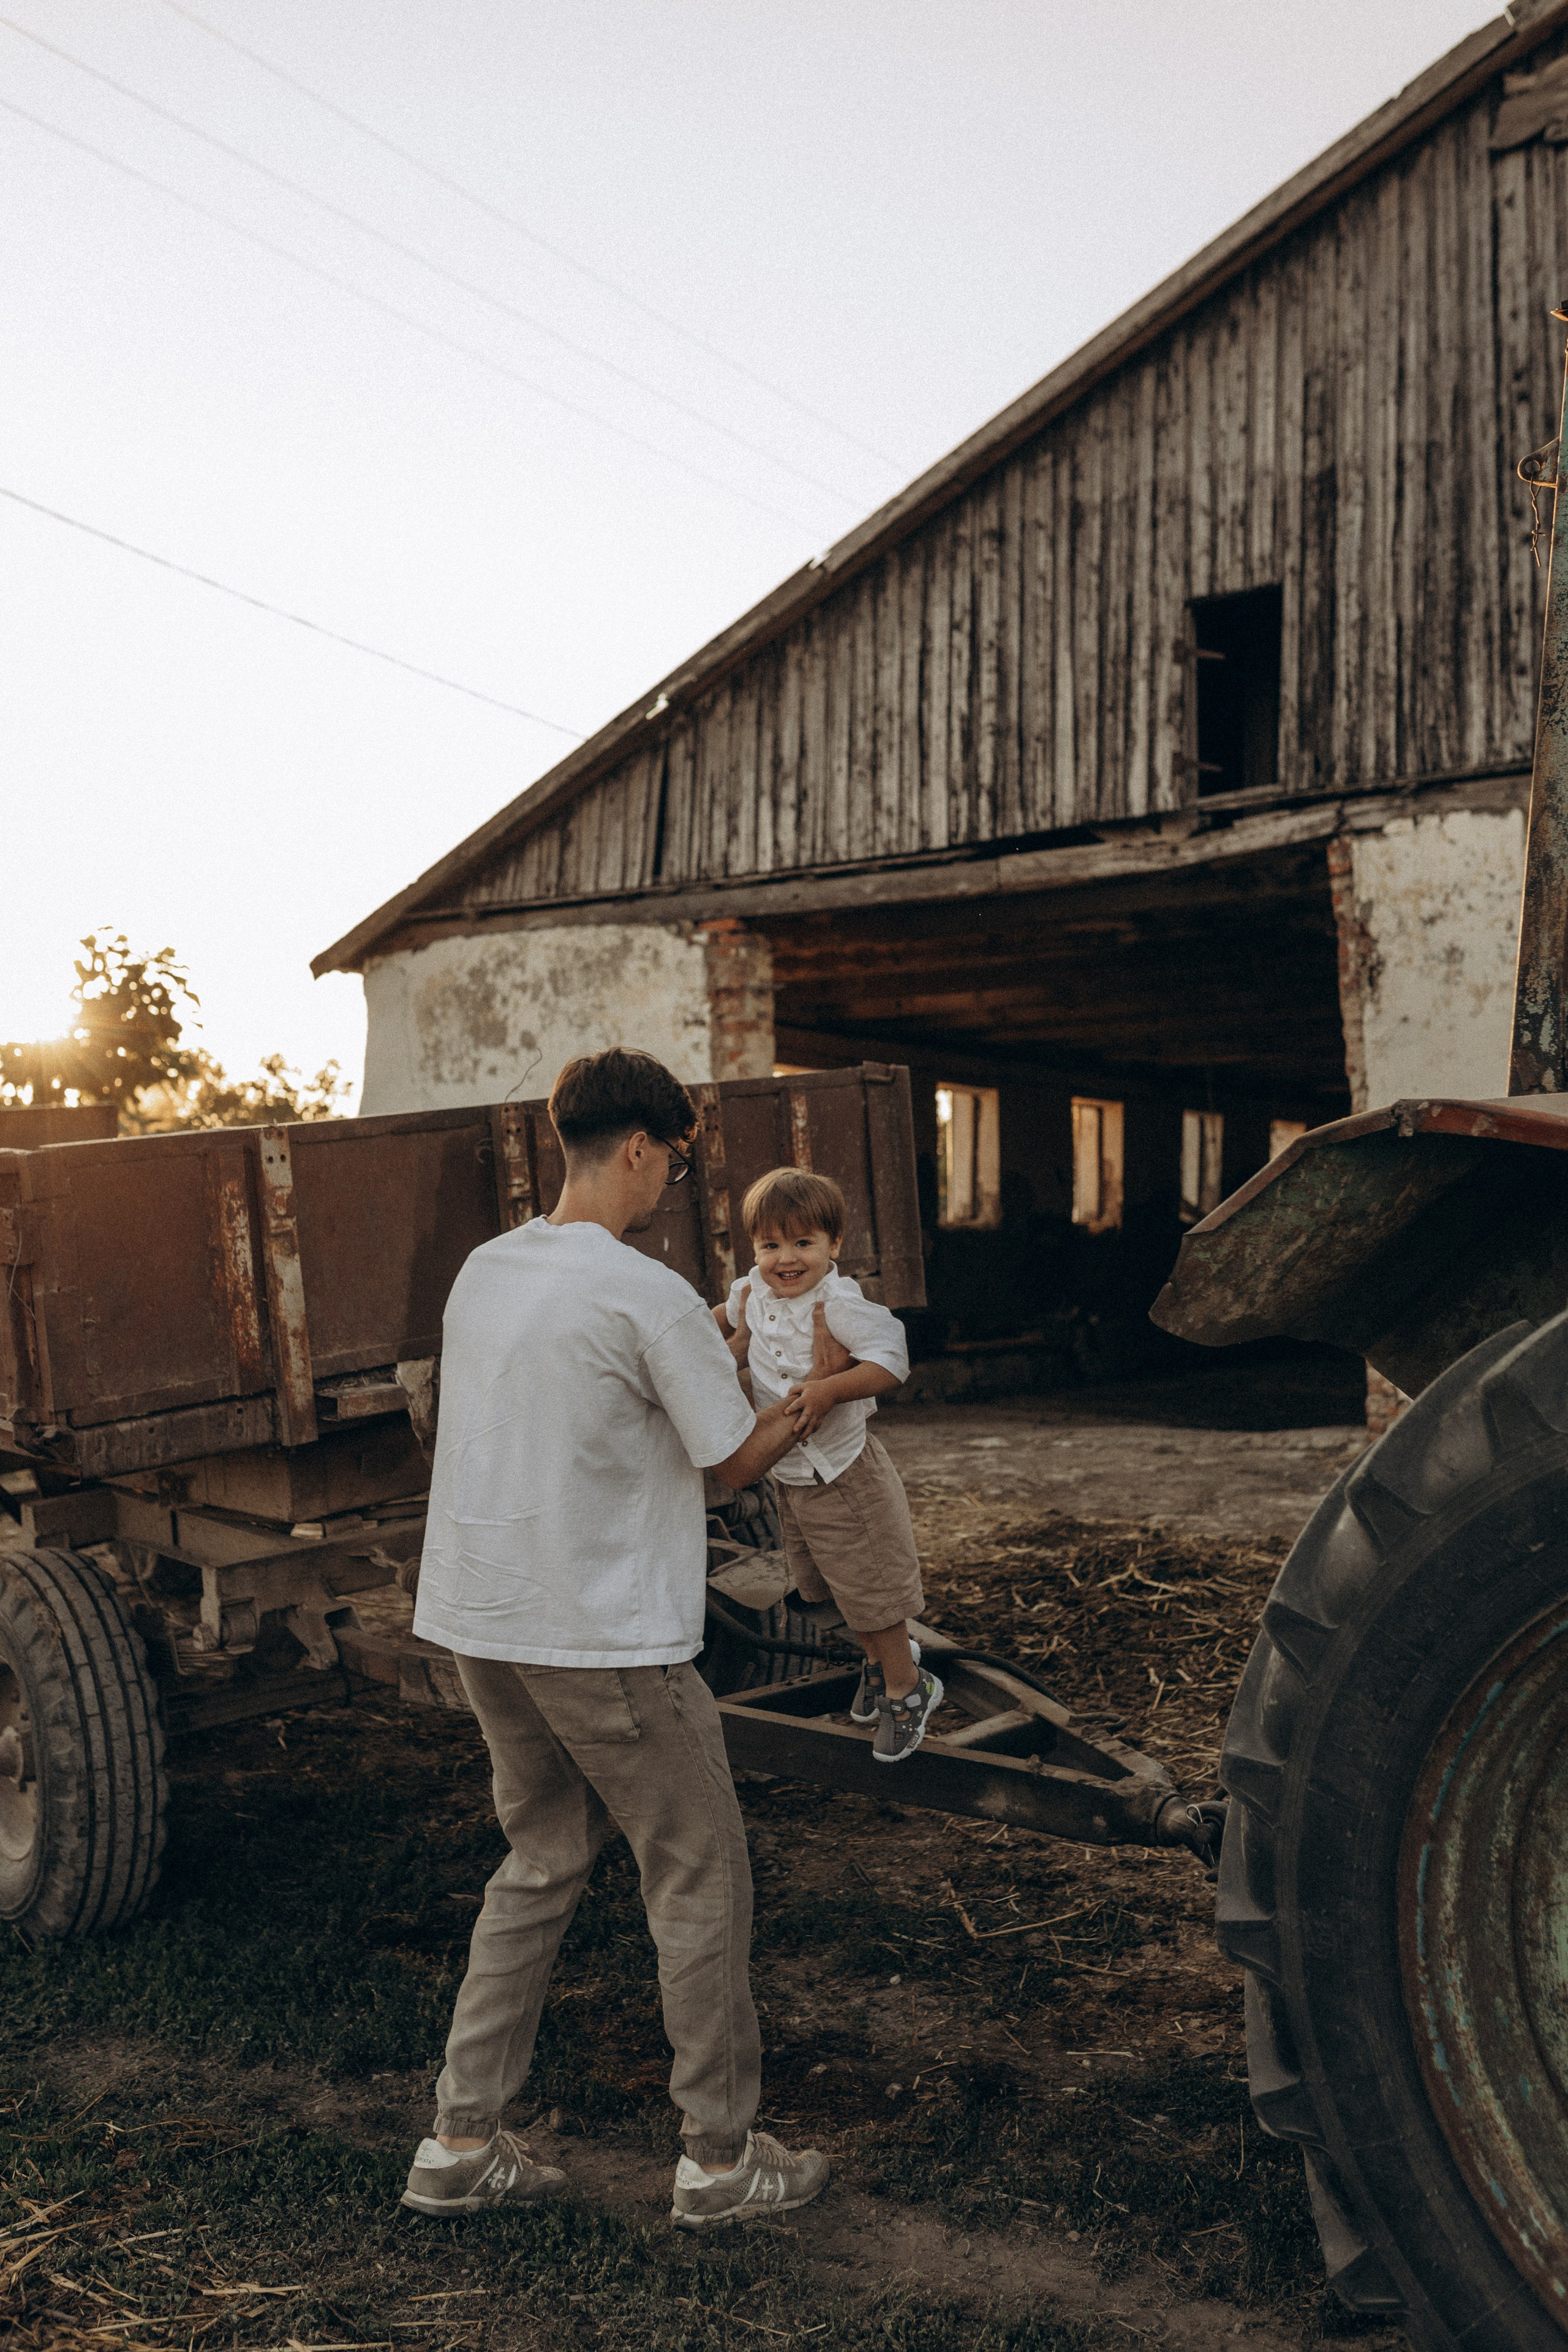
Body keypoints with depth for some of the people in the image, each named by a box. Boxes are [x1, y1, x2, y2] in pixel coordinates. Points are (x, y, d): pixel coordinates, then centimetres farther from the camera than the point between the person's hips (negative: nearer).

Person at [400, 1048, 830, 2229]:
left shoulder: (486, 1269, 6)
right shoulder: (650, 1297, -18)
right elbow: (740, 1459, -8)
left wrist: (704, 1359, 23)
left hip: (480, 1620, 8)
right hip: (604, 1639, -8)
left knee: (542, 1864, 21)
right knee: (701, 1875, 9)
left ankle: (461, 2142, 26)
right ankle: (720, 2155, 21)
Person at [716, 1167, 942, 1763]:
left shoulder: (839, 1303, -27)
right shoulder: (754, 1292, -3)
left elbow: (890, 1362, -37)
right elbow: (728, 1317, 22)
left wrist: (828, 1390, -45)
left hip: (844, 1473, -8)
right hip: (788, 1474, 8)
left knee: (872, 1585, 6)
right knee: (827, 1582, 23)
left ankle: (907, 1689, 28)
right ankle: (881, 1659, 47)